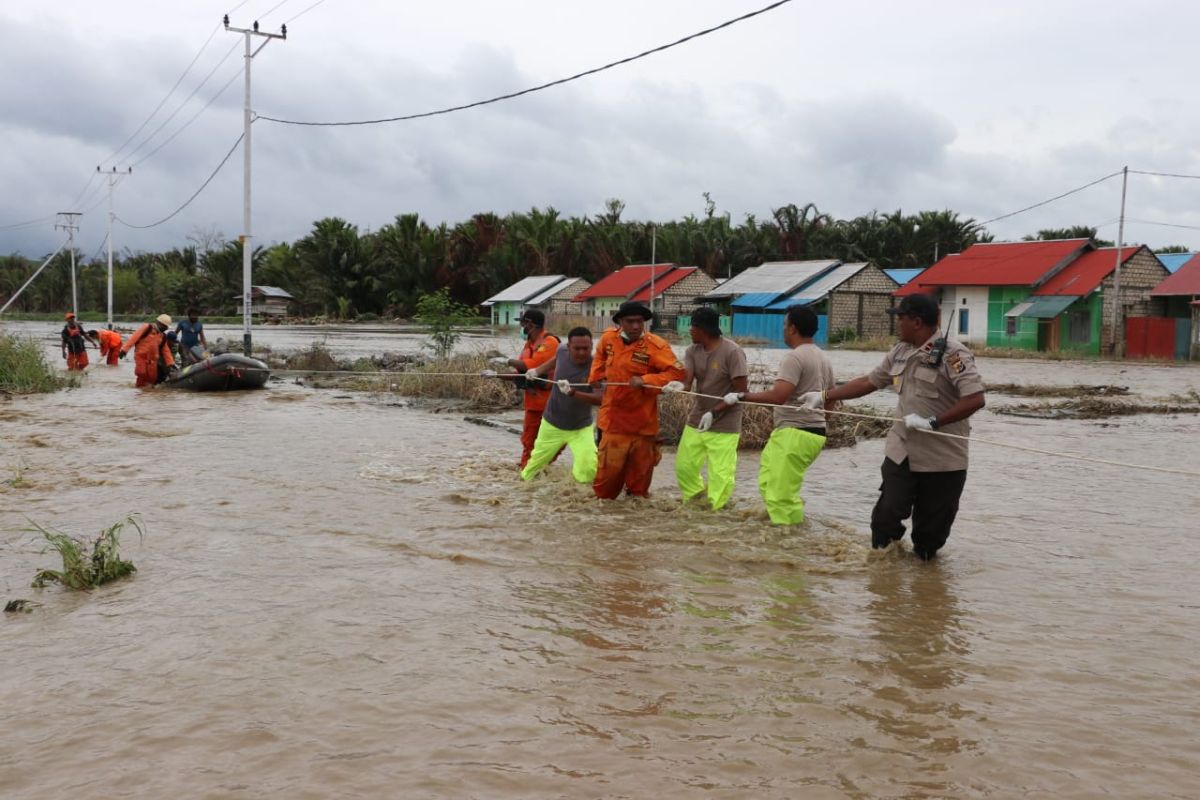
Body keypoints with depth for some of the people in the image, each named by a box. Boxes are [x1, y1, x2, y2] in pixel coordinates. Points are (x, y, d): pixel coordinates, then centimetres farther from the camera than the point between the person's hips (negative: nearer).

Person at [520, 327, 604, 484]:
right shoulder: (562, 350, -15)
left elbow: (600, 398, -39)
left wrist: (573, 393, -49)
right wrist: (537, 371, 7)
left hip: (581, 427, -3)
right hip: (551, 423, 3)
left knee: (588, 471, -24)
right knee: (536, 460, 22)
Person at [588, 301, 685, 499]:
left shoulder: (655, 345, -13)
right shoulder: (608, 338, 0)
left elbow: (677, 372, -20)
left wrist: (645, 380, -26)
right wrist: (596, 377, 12)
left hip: (643, 421, -2)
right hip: (614, 419, 2)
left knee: (641, 469, 8)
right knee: (608, 468, 3)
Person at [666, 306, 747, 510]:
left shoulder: (732, 352, -16)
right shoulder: (692, 351, 2)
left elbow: (740, 391, -16)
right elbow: (687, 381, -9)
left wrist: (714, 413, -19)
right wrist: (679, 387, -33)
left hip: (724, 425, -7)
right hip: (697, 420, 7)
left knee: (720, 474, -6)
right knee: (684, 466, 12)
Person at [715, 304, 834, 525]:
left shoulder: (795, 357, -16)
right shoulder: (823, 358, 14)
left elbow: (778, 396, -26)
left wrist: (741, 396, -19)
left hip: (795, 433, -10)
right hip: (815, 431, 10)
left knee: (780, 494, -8)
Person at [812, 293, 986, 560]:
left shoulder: (952, 354, -15)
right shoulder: (900, 352, 8)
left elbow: (975, 399, -22)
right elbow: (868, 382, 17)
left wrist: (932, 423, -26)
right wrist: (825, 396, 16)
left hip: (943, 458, -5)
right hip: (901, 452, 6)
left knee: (932, 524, 7)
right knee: (886, 515, 4)